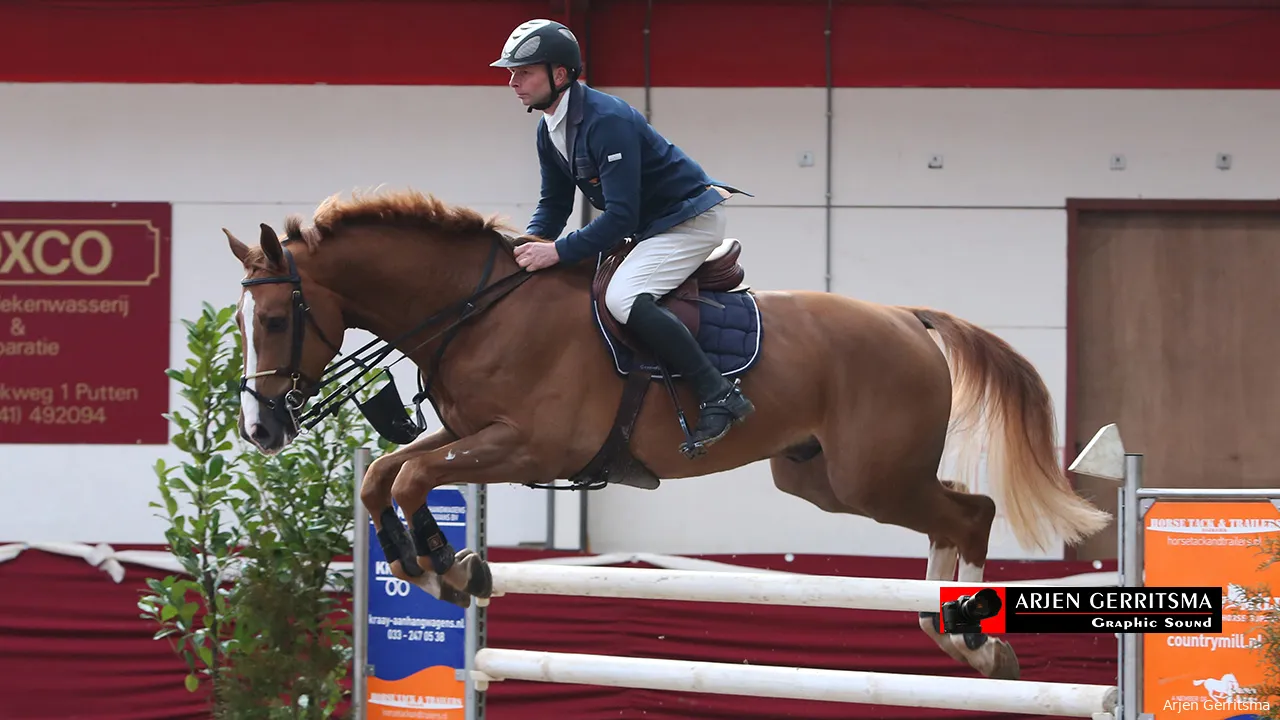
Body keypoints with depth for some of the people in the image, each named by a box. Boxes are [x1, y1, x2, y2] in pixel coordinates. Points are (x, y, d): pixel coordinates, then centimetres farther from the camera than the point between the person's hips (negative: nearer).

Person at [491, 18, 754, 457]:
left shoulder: (607, 120, -27)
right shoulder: (550, 130, 4)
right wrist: (532, 242, -8)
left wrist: (558, 252, -31)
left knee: (623, 298, -30)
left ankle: (719, 397, -29)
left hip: (690, 219, -11)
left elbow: (620, 215, -30)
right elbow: (554, 203, 12)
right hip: (648, 227, 11)